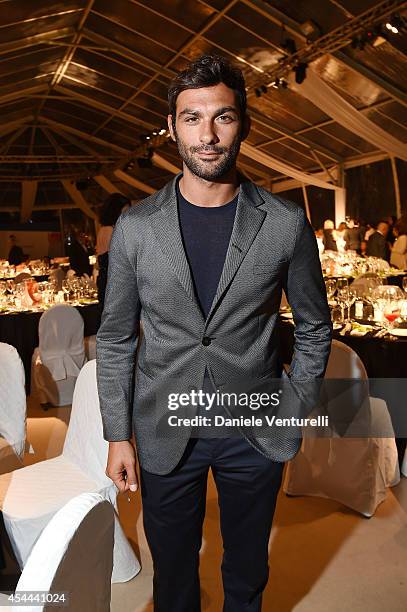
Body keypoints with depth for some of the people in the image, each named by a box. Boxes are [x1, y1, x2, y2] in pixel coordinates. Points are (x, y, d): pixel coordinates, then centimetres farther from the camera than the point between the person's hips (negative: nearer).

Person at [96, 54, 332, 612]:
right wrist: (117, 436, 0)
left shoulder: (286, 224, -8)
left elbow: (315, 325, 5)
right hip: (165, 431, 0)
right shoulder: (135, 226, -7)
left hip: (255, 431, 1)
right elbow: (115, 339, 0)